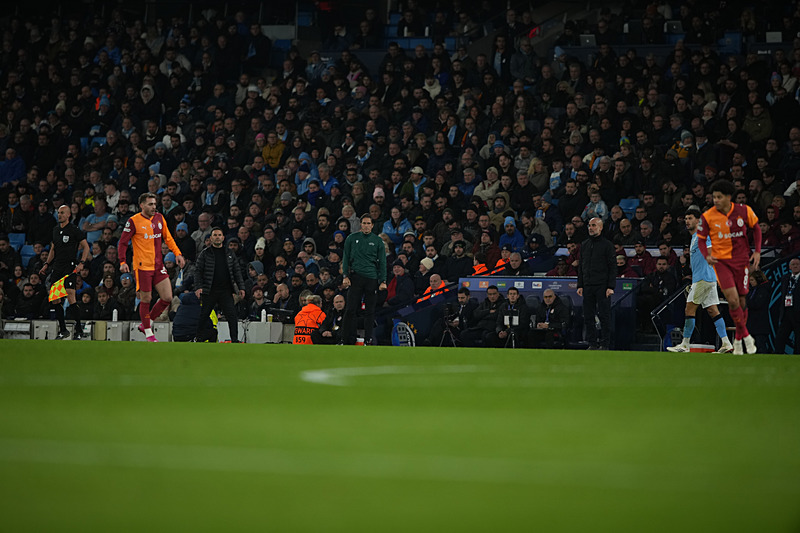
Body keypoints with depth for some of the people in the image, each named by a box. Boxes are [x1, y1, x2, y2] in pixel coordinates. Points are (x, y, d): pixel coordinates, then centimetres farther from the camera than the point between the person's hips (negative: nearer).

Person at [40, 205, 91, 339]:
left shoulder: (74, 230, -4)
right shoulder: (56, 230, 16)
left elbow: (86, 247, -2)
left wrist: (81, 263, -13)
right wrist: (46, 265, 17)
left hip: (70, 266, -7)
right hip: (57, 267, 7)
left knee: (70, 297, -18)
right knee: (53, 298, 2)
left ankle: (79, 330, -13)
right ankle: (63, 330, 12)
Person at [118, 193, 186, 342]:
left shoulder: (159, 218, 9)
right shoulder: (133, 221, -6)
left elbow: (168, 238, 19)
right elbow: (123, 242, -3)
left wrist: (177, 253, 8)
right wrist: (123, 262, -14)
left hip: (158, 265, 6)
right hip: (142, 266, -6)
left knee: (167, 298, 0)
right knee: (146, 299, -3)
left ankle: (145, 324, 18)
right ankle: (148, 332, 11)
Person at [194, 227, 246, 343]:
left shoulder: (229, 253, 12)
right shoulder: (205, 253, 4)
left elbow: (237, 271, 13)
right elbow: (198, 270, 1)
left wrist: (241, 287, 5)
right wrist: (198, 287, -11)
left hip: (226, 290, 2)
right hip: (209, 290, -1)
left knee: (232, 315, -9)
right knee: (203, 316, 3)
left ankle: (235, 340, -7)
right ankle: (197, 338, 15)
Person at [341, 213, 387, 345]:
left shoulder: (378, 241, 8)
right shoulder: (352, 238, 8)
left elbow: (382, 262, 8)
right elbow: (346, 258, 9)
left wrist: (383, 281, 1)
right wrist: (345, 276, -2)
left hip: (372, 278, 1)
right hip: (355, 277, -1)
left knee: (370, 310, 3)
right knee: (351, 309, -5)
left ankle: (368, 338, 9)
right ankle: (349, 340, -1)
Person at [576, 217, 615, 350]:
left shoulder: (607, 245, -1)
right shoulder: (584, 245, 15)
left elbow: (613, 267, -4)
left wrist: (611, 287, -11)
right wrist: (580, 285, 10)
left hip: (602, 286, -5)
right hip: (588, 286, 5)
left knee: (604, 315, -4)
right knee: (588, 316, 3)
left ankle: (605, 344, 0)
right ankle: (592, 343, 8)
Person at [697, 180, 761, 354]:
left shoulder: (744, 211, -5)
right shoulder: (708, 217, -8)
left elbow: (756, 228, 10)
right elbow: (701, 238, 3)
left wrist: (757, 252, 2)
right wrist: (707, 256, -15)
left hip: (741, 260, 2)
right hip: (721, 260, -2)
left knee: (741, 301, 6)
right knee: (732, 300, -17)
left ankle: (738, 340, 23)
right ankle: (746, 335, -1)